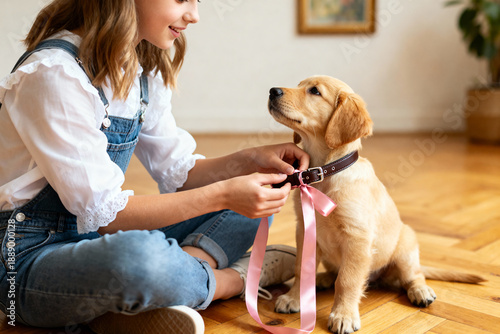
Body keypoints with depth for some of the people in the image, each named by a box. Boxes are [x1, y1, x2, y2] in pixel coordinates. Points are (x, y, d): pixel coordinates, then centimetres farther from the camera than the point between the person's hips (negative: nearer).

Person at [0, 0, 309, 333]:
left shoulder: (143, 71, 4)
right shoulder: (54, 73, -21)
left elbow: (176, 171, 6)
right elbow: (103, 213, -24)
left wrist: (248, 160, -10)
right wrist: (221, 195, -28)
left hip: (102, 240, 8)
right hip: (29, 259, -8)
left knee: (253, 207, 5)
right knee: (142, 256, -42)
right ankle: (235, 277, -10)